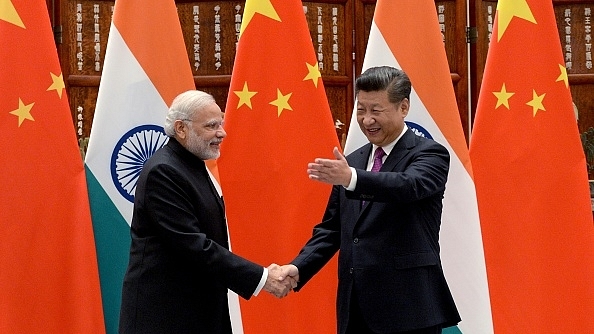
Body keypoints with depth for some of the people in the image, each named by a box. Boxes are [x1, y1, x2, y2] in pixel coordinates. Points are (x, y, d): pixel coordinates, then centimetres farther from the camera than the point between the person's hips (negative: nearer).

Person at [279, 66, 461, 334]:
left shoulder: (430, 154, -3)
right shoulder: (351, 162, 16)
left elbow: (409, 186, -24)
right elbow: (331, 228, 18)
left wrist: (351, 178, -39)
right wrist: (298, 268, 1)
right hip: (356, 309, 6)